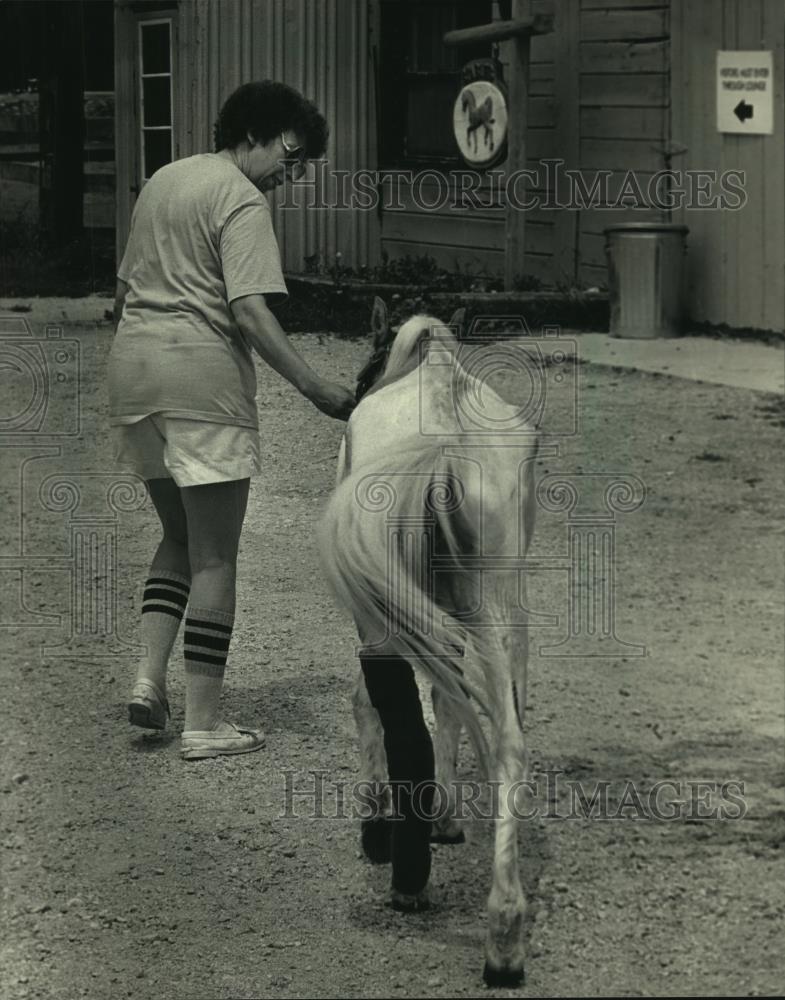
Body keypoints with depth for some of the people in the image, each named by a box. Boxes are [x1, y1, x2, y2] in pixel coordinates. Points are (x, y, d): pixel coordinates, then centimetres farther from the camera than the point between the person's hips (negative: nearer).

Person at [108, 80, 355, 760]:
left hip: (133, 365, 8)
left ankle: (150, 676, 6)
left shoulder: (161, 181, 18)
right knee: (215, 554, -1)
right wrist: (312, 386, -21)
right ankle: (204, 723, 0)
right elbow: (248, 311, -19)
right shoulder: (242, 200, -8)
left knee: (179, 534, 21)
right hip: (203, 375, -8)